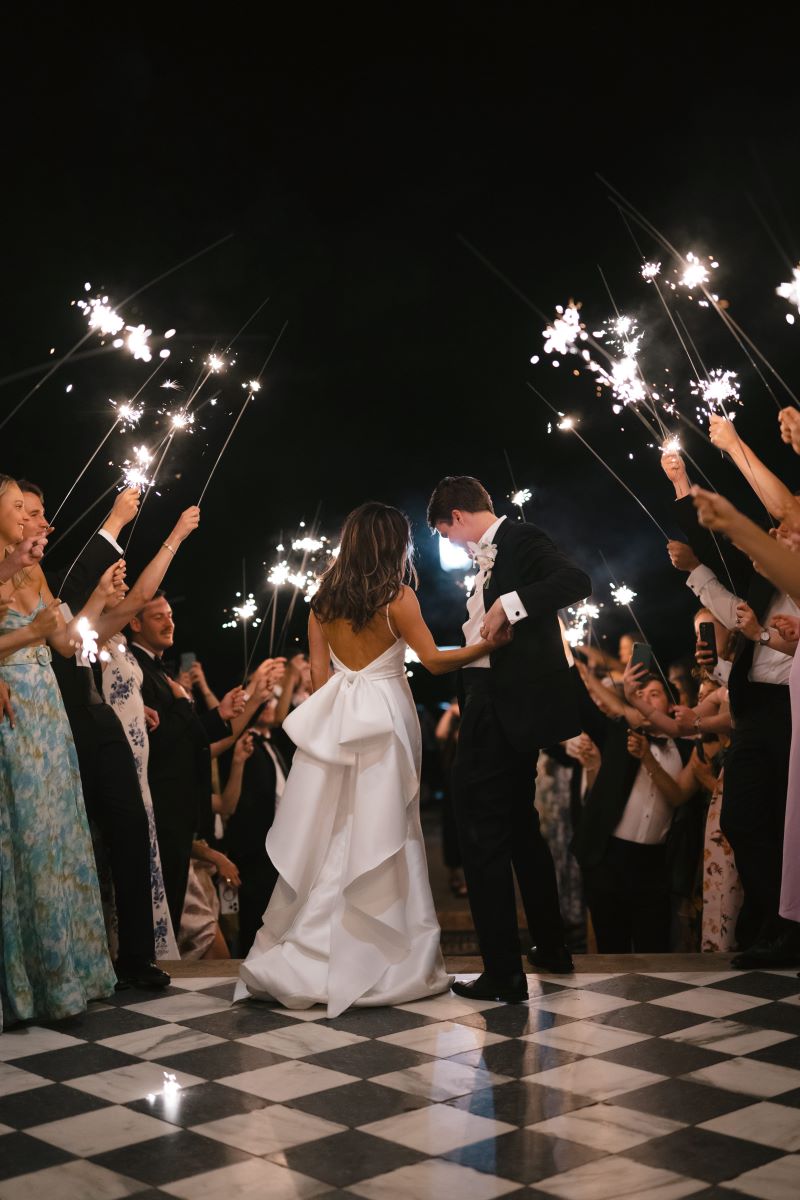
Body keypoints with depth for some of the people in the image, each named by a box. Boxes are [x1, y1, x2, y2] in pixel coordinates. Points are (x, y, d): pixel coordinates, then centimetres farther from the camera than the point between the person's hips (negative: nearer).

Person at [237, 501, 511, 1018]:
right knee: (382, 834, 1)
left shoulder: (324, 599, 7)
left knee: (329, 834, 8)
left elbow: (319, 672, 10)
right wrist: (489, 645, -2)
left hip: (334, 720, 4)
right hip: (385, 719, -4)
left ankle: (304, 960, 10)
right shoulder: (398, 597, -7)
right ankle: (386, 961, 7)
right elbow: (434, 660, -6)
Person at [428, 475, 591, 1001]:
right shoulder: (492, 553, 16)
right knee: (520, 825, 21)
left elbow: (576, 581, -26)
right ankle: (551, 946, 36)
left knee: (484, 836, -4)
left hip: (503, 710, -11)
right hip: (501, 707, 11)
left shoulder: (521, 540, -10)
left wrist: (508, 605, -27)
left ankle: (504, 974, 2)